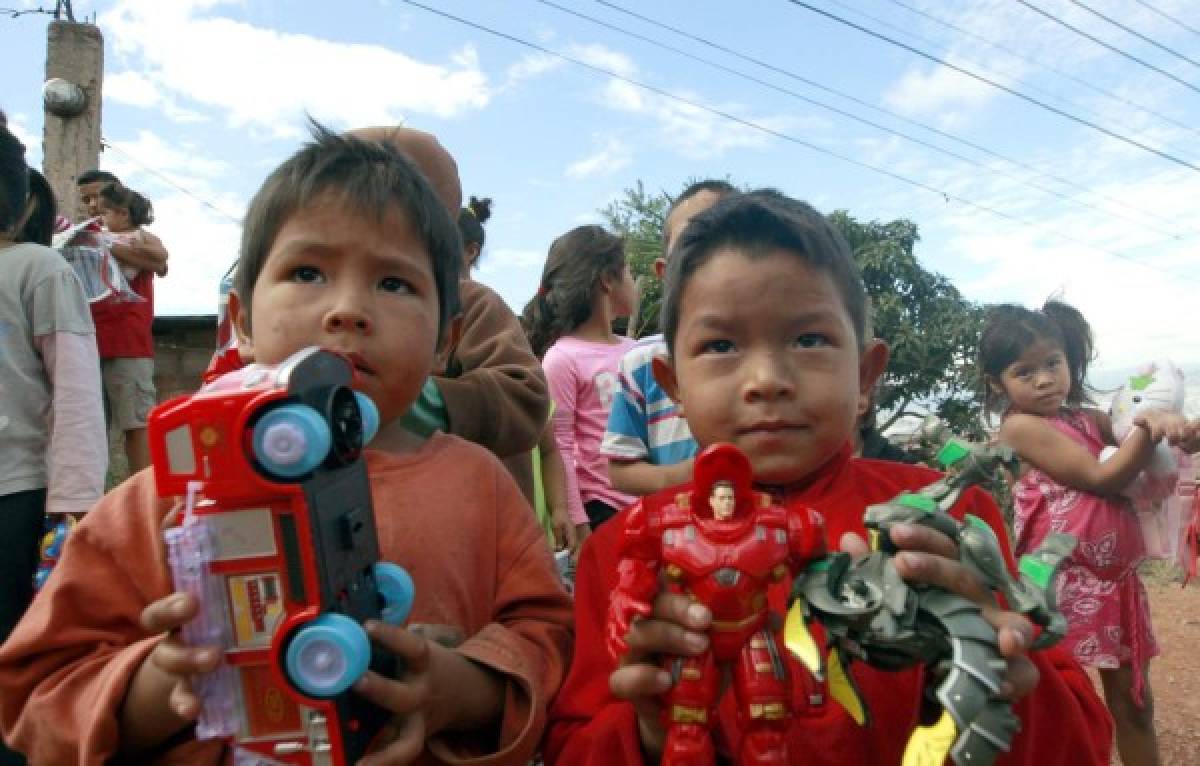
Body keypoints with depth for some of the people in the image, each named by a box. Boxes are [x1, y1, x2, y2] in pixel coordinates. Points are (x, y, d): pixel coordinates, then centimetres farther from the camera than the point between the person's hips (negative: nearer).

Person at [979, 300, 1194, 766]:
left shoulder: (1088, 420, 10)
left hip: (1116, 578, 7)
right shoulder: (1020, 425, -13)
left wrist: (1160, 418, -9)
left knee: (1132, 698, 18)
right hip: (1062, 582, -7)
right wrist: (1149, 430, -17)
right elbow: (1102, 479, -16)